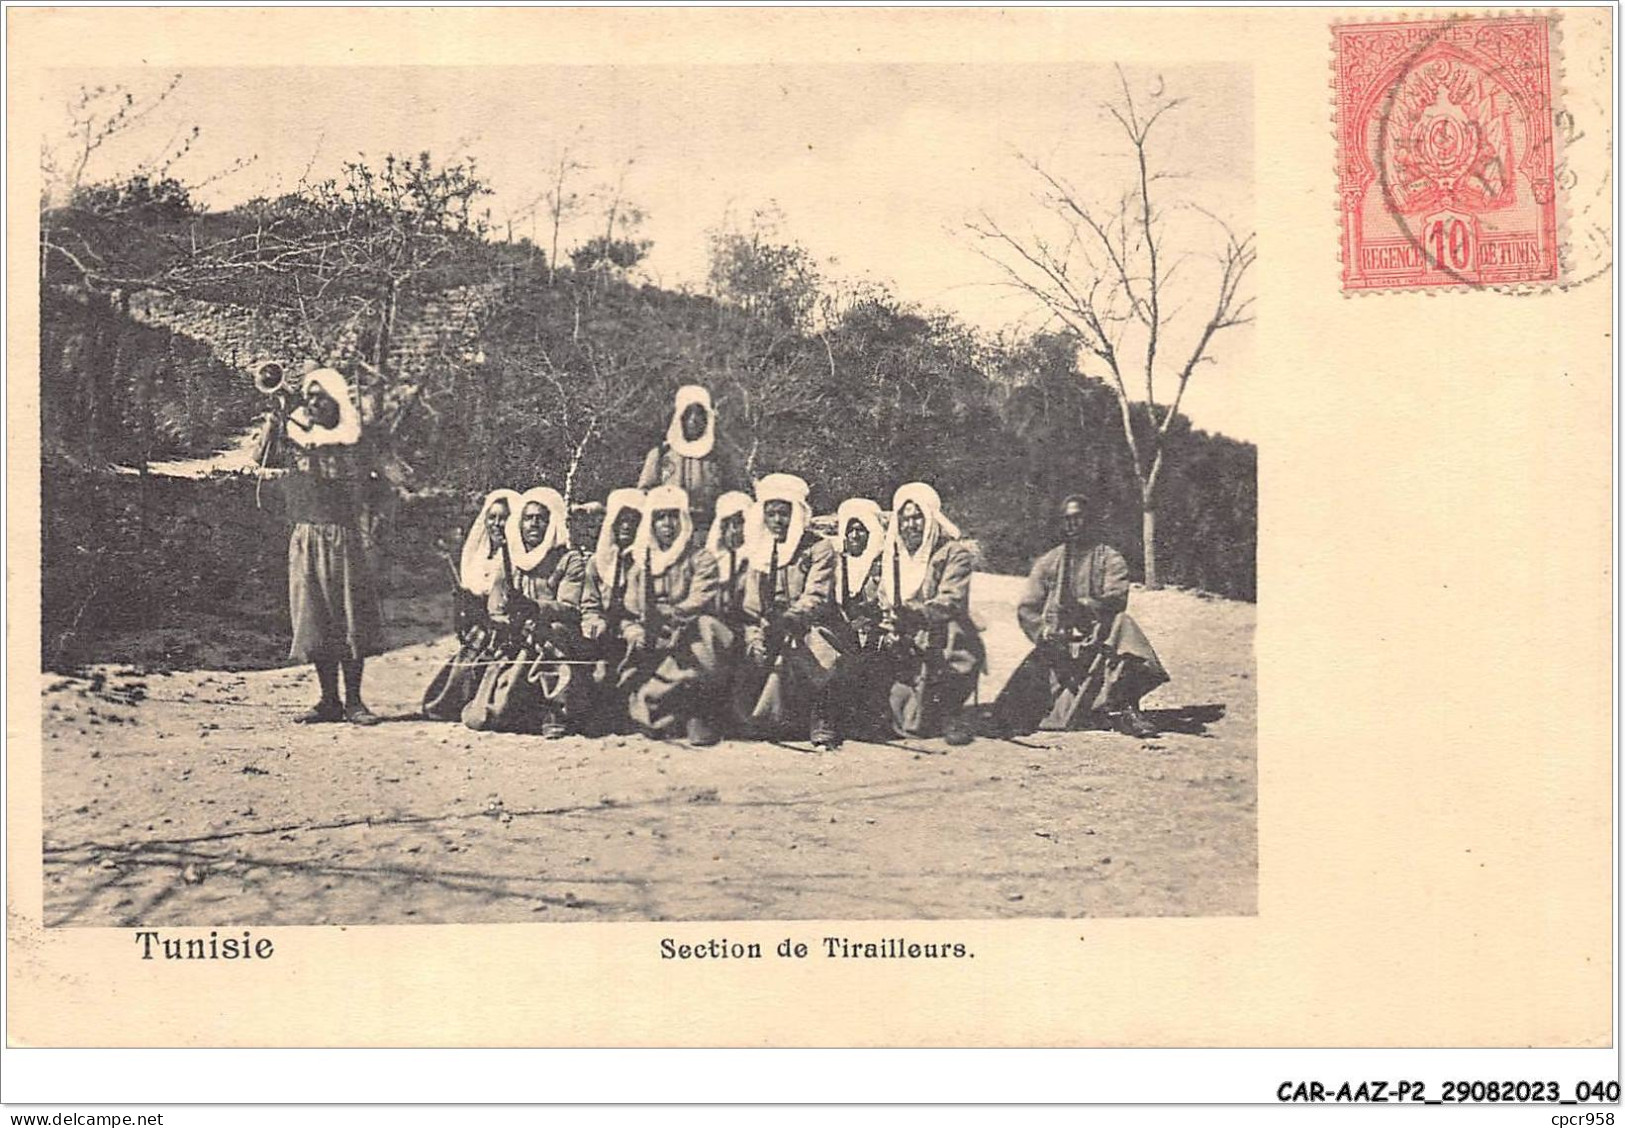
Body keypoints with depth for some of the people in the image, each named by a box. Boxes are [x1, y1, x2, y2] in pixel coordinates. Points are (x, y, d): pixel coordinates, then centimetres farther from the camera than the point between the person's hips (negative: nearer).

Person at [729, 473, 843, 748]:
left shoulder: (818, 549, 3)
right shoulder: (758, 553, 17)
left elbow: (816, 600, -10)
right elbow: (749, 607, 11)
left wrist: (785, 620, -29)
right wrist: (755, 641, -8)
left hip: (807, 634, -4)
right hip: (770, 638, 4)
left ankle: (818, 721, -24)